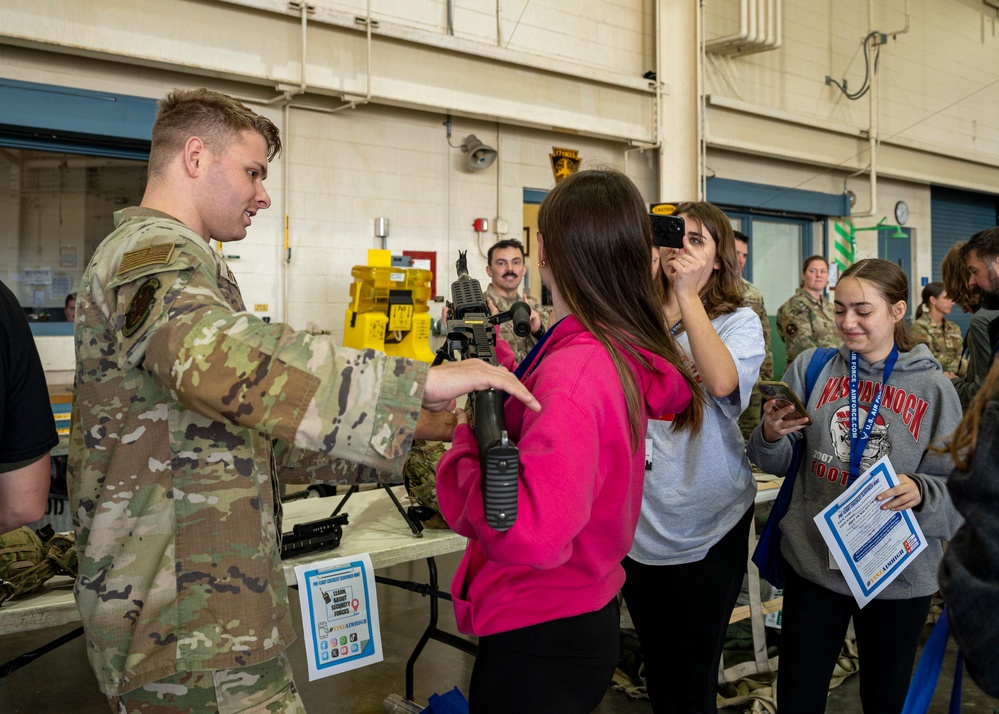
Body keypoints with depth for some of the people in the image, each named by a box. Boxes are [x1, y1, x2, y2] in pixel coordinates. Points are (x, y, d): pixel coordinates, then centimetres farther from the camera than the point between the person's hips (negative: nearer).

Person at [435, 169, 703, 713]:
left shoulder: (573, 369, -29)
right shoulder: (627, 352, -1)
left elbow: (534, 534, -39)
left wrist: (470, 433, -25)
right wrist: (491, 349, 12)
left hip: (540, 641, -9)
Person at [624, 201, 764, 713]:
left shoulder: (739, 322, -3)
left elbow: (721, 381, -24)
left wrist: (686, 295, -22)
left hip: (705, 528, -3)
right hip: (638, 522, 3)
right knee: (655, 664, 20)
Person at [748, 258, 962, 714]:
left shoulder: (933, 388, -5)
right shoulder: (811, 368, -1)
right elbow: (776, 463, 4)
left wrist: (920, 492, -26)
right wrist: (771, 434, -17)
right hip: (812, 562, 1)